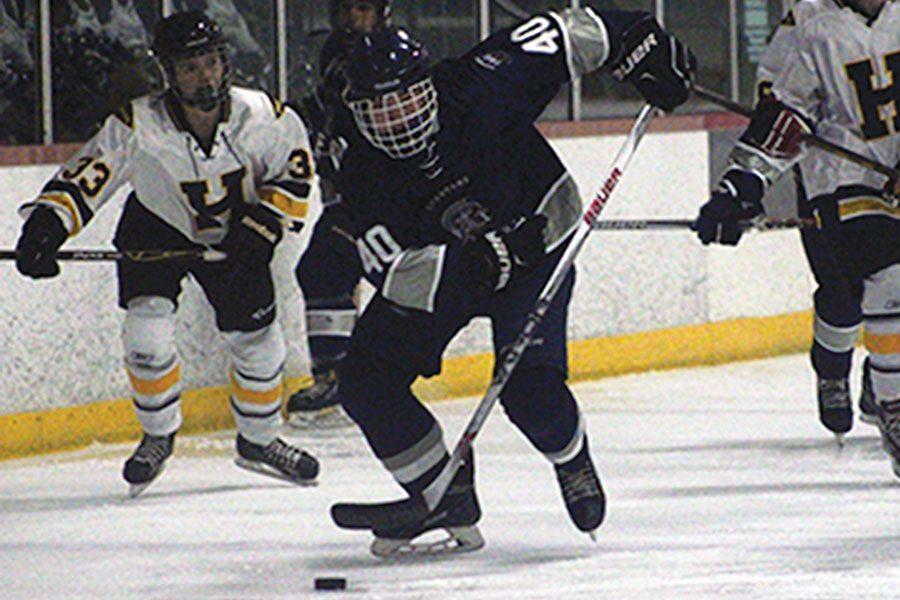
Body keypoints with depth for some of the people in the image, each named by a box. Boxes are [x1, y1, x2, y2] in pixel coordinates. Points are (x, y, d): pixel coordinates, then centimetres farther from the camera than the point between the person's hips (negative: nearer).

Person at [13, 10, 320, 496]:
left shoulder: (263, 117, -24)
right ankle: (158, 437, 8)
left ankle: (259, 441, 28)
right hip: (155, 230, -2)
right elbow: (86, 176, -28)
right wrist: (47, 224, -42)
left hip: (235, 234, 2)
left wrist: (261, 228, -18)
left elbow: (294, 172, -9)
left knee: (257, 338, 2)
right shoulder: (138, 128, -30)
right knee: (147, 333, -18)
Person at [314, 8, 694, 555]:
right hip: (433, 274, 4)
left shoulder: (480, 89, -30)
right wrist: (475, 262, -45)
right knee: (364, 382, -9)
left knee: (528, 385, -21)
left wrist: (646, 51, -16)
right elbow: (394, 274, -31)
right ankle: (447, 500, 5)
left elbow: (565, 36, -19)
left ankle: (573, 462, 14)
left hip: (537, 239, -4)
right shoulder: (364, 178, -23)